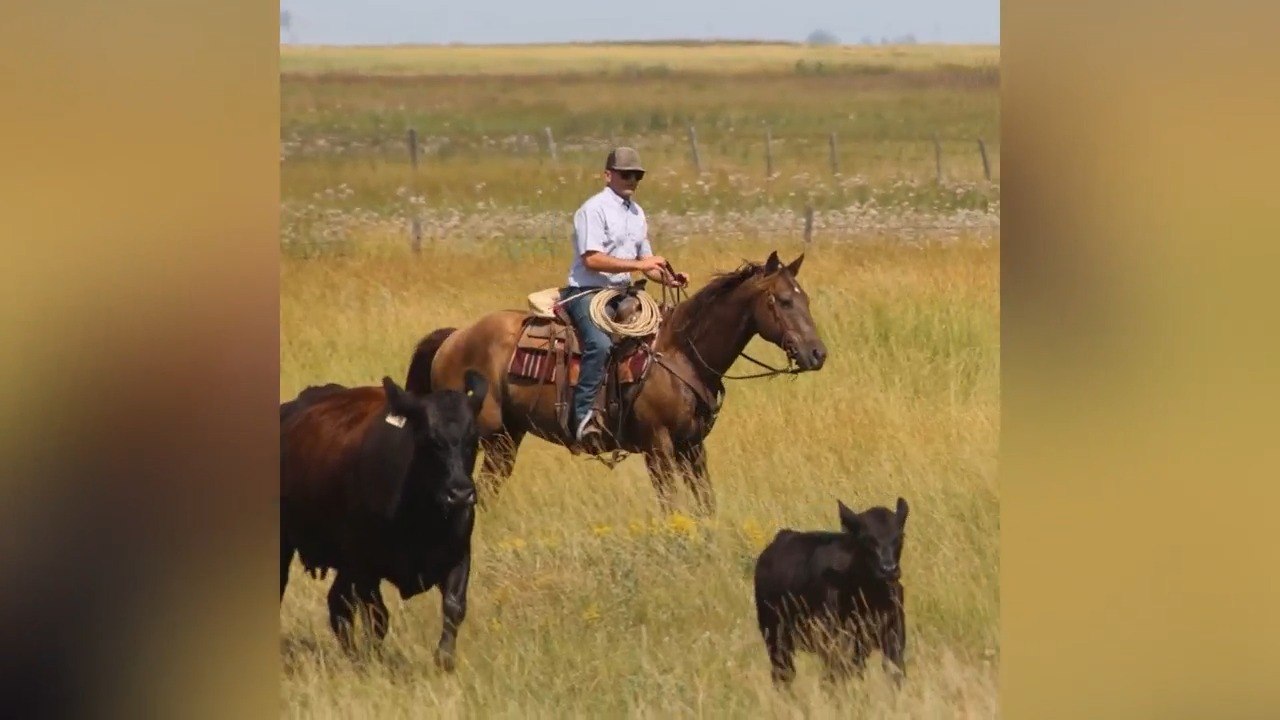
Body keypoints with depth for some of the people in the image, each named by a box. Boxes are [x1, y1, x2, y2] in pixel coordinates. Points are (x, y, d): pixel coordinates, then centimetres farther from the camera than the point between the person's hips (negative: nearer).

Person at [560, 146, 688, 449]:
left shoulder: (637, 214, 17)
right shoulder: (594, 209, -10)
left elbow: (646, 262, 24)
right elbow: (592, 259, -20)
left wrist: (668, 279, 3)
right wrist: (638, 265, -22)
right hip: (587, 292, -9)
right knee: (600, 344, -32)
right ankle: (582, 414, -31)